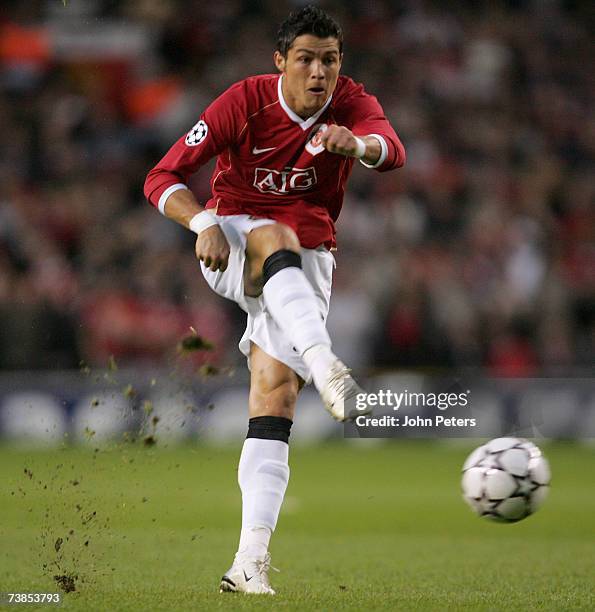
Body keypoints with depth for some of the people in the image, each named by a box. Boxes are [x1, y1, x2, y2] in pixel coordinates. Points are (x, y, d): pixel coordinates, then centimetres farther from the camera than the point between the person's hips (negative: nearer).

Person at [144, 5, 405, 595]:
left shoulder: (351, 103, -7)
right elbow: (162, 178, -13)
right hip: (232, 246, -2)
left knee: (275, 390, -13)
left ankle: (250, 562, -15)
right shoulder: (245, 101, -12)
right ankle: (326, 367, -61)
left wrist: (356, 143, -55)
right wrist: (203, 223, -32)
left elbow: (391, 150, -31)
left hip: (305, 260, 2)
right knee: (278, 239, -38)